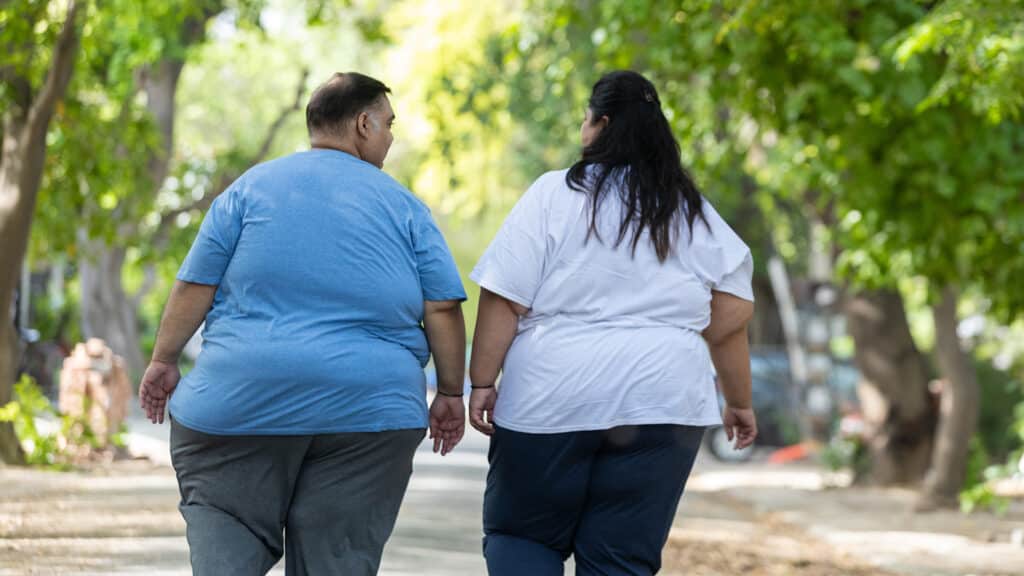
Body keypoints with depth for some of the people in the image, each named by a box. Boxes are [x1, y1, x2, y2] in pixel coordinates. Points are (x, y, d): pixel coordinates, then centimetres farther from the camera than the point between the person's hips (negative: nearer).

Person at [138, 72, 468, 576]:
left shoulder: (252, 186, 6)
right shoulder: (405, 207, 8)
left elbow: (195, 285, 2)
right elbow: (443, 309, 4)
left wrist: (164, 360, 11)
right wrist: (450, 393, 13)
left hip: (238, 402, -1)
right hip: (369, 411, 1)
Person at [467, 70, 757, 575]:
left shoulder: (555, 195, -3)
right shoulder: (697, 216, 9)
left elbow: (504, 299, -8)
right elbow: (730, 321, 9)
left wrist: (482, 381, -3)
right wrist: (739, 401, 18)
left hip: (552, 400, -3)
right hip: (660, 405, 3)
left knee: (518, 534, 11)